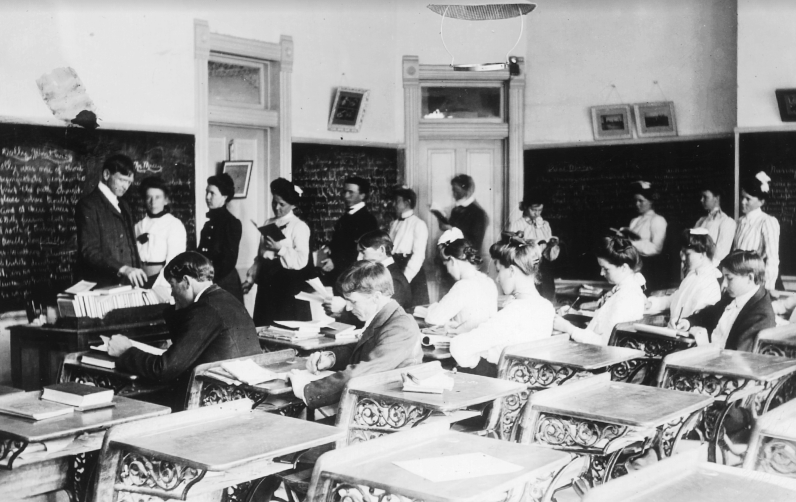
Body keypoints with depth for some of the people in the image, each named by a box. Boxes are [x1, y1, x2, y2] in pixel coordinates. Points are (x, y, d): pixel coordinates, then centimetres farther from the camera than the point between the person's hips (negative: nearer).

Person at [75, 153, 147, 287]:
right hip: (101, 287, -7)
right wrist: (122, 269, -28)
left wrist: (137, 273, 5)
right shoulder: (89, 205, -8)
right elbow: (89, 251, -17)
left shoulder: (123, 206, 17)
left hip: (127, 284, 7)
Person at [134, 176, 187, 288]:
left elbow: (173, 263, -9)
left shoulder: (175, 225, -3)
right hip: (141, 282, 3)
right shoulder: (139, 226, 10)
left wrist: (157, 287, -16)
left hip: (164, 284, -3)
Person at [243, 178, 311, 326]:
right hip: (267, 283, 6)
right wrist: (251, 278, 11)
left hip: (289, 285, -6)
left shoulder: (299, 227, -7)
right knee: (265, 326, 8)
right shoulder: (269, 224, 13)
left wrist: (280, 248, -20)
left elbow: (301, 261, -16)